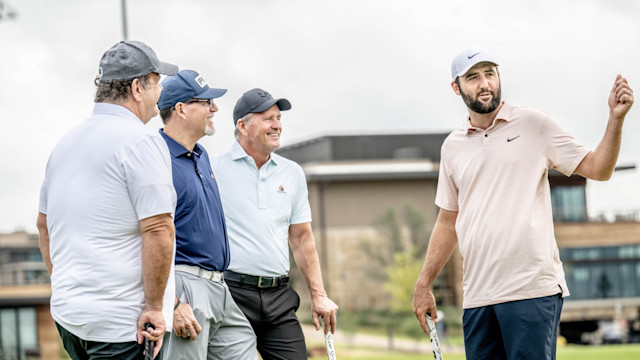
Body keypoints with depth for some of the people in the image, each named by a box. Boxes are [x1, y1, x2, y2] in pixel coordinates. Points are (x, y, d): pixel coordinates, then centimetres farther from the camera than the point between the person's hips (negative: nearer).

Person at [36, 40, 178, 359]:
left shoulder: (66, 142, 15)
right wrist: (155, 307, -14)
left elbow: (44, 224, 24)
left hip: (67, 313, 8)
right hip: (122, 320, -8)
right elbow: (157, 230, -19)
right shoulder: (141, 141, -11)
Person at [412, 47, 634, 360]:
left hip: (532, 288, -4)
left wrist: (616, 118, -15)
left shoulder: (534, 125, 4)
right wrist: (424, 284, 17)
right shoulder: (452, 146, 15)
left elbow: (597, 168, -1)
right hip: (477, 295, 4)